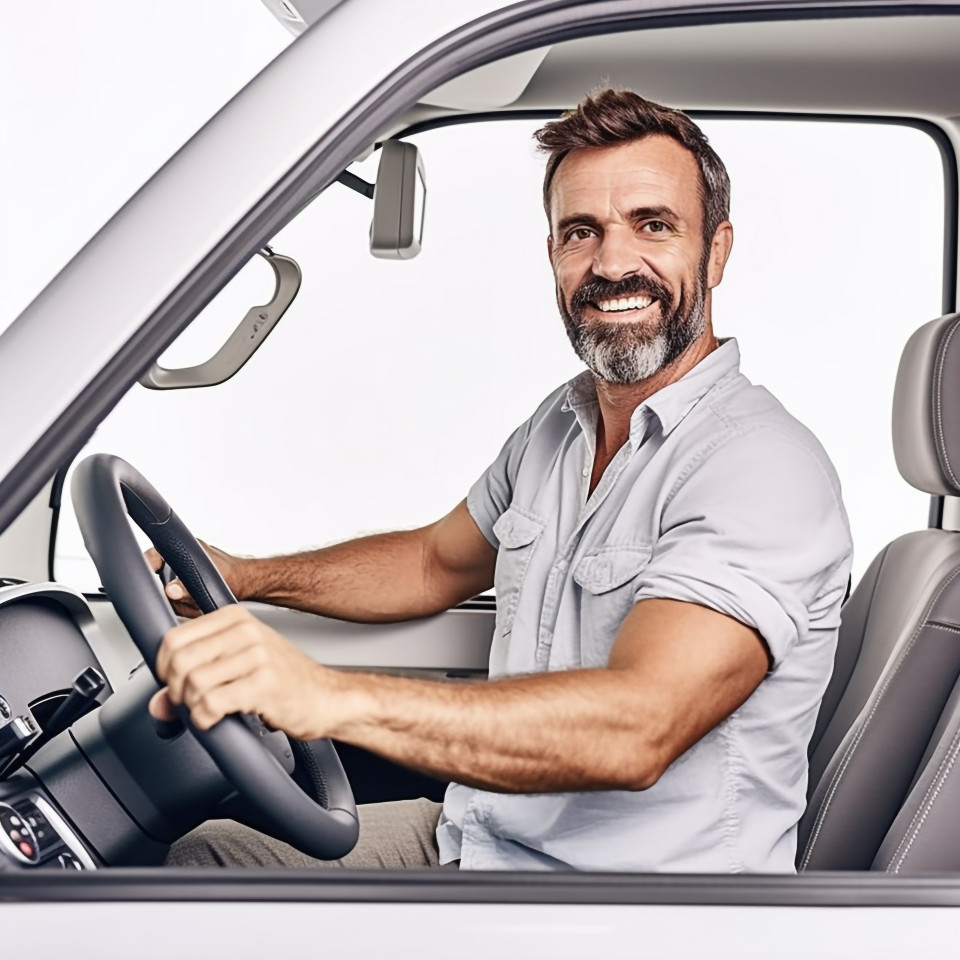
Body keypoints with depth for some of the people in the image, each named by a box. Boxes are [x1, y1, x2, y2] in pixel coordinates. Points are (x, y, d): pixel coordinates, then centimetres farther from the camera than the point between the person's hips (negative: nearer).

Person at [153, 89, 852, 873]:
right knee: (205, 852, 12)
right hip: (476, 835, 8)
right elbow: (439, 560, 22)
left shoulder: (765, 469, -23)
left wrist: (329, 697, -46)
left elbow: (637, 728, -36)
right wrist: (246, 577, 8)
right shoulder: (559, 424, 6)